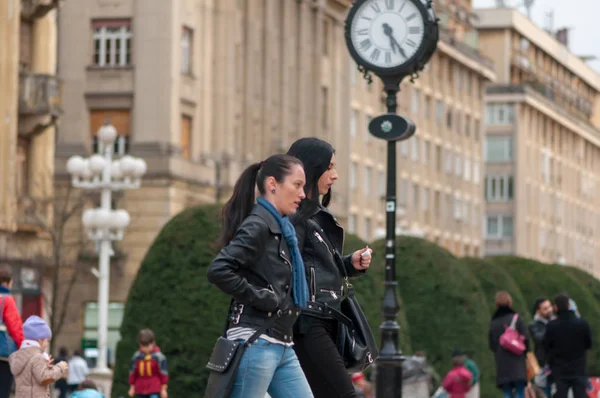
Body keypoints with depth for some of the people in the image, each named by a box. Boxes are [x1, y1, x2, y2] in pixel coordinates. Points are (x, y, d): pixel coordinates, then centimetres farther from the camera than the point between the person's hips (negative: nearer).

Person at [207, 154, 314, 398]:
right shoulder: (257, 226, -11)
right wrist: (261, 298, -16)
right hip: (256, 343, -9)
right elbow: (218, 271, -23)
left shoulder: (281, 229, 17)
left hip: (282, 346, 9)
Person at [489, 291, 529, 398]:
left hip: (502, 365, 3)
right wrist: (524, 352, 10)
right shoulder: (516, 318, -5)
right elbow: (525, 338, -7)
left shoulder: (493, 323, 6)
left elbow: (492, 345, 8)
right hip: (517, 364, -3)